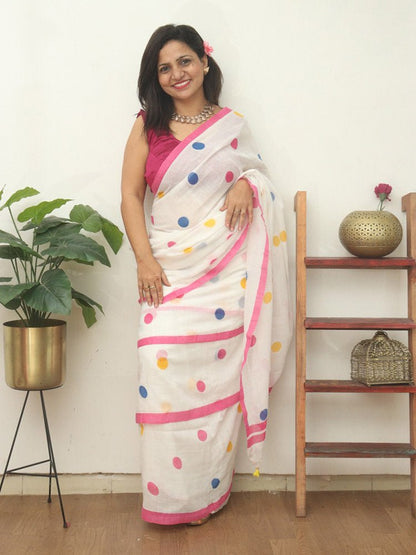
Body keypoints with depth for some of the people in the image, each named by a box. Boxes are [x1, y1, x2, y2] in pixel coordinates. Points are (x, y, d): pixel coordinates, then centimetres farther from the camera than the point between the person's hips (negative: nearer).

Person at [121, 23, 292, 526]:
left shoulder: (233, 126, 12)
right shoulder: (148, 125, 9)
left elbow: (258, 175, 23)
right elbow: (130, 195, 4)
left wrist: (246, 186, -2)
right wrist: (144, 259, -8)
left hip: (223, 272, 1)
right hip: (168, 270, 0)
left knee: (215, 375, 1)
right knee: (162, 366, -11)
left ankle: (208, 491, 18)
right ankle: (169, 494, 8)